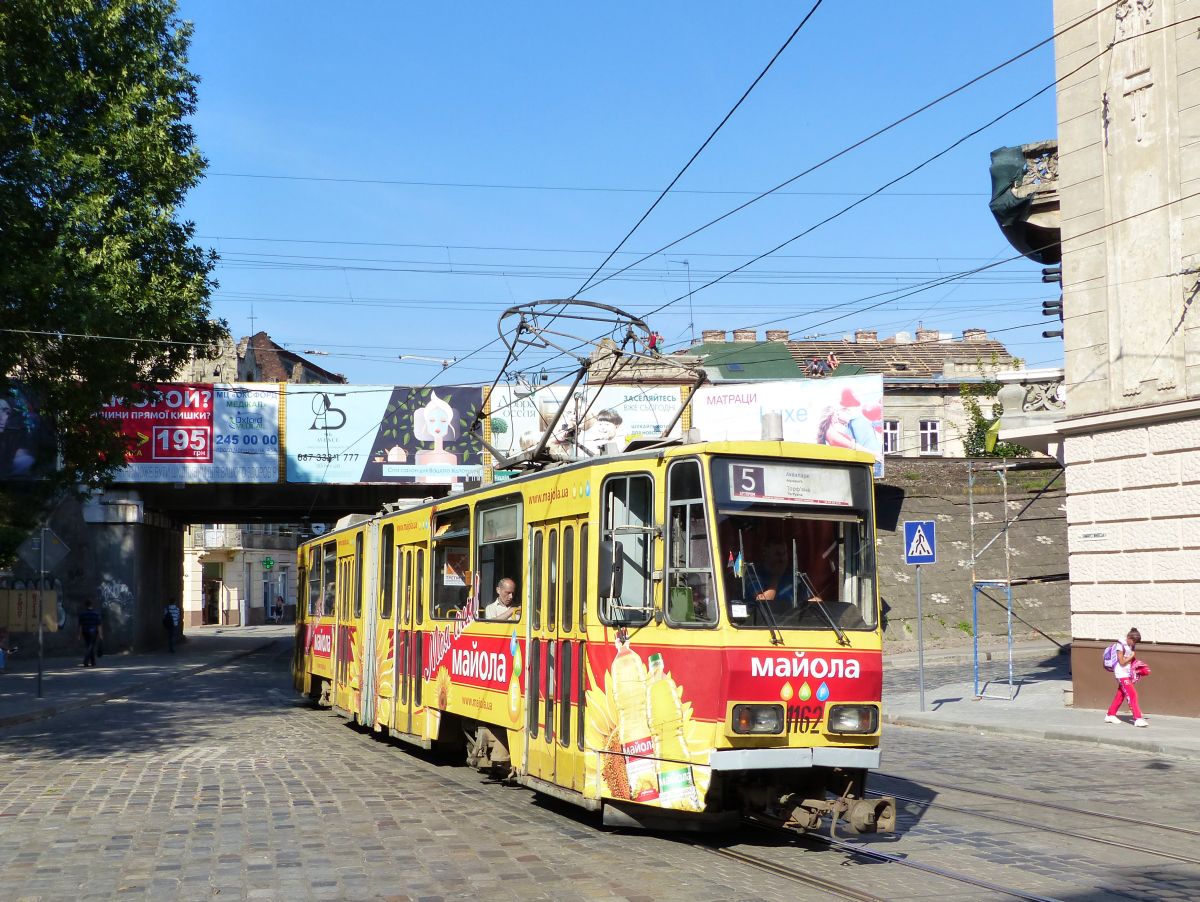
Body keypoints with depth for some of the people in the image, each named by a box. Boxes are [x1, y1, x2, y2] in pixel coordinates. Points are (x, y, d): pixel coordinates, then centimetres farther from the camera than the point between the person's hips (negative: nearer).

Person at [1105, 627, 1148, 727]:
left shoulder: (1132, 646, 8)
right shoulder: (1121, 646, -15)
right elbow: (1122, 662, -16)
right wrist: (1131, 656, -10)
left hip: (1128, 674, 8)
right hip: (1121, 673, -8)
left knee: (1120, 695, 14)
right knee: (1132, 695, -14)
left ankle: (1110, 715, 25)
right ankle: (1138, 719, -17)